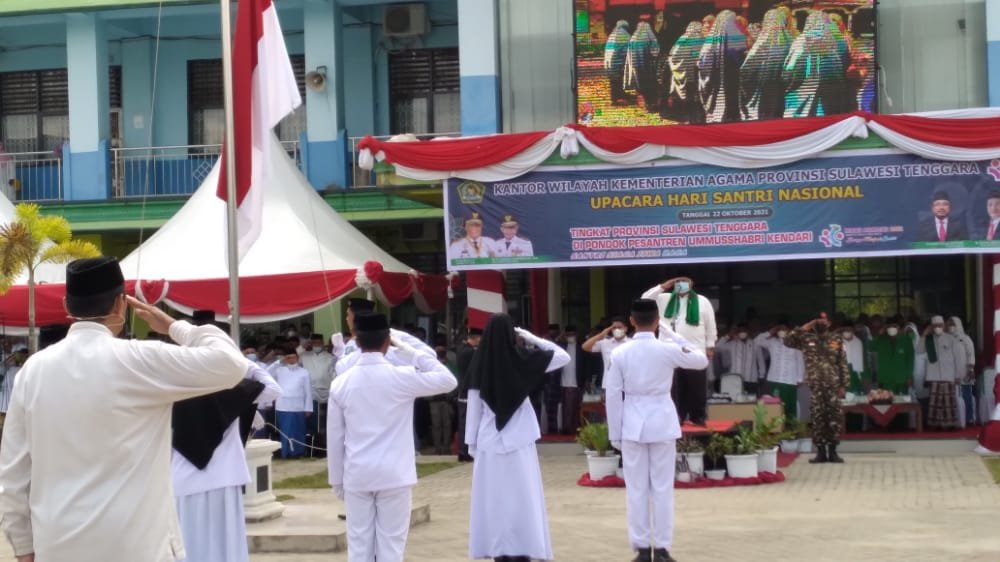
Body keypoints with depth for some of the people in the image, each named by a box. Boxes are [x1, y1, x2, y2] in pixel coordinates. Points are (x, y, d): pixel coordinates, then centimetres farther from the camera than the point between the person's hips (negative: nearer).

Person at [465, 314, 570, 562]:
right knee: (522, 497, 2)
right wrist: (533, 338, 3)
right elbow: (563, 356, 2)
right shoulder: (522, 358, -7)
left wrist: (471, 441, 7)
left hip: (489, 440, 1)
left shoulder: (479, 362, -5)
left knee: (493, 497, 6)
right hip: (518, 439, -1)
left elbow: (474, 405, 0)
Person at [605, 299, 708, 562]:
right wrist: (673, 334, 9)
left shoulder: (620, 353, -4)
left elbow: (613, 395, -2)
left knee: (636, 489, 6)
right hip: (662, 424, 0)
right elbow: (702, 360, 9)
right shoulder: (668, 349, -7)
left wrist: (615, 433, 6)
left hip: (632, 425, 0)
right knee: (662, 488, 6)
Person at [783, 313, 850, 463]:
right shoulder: (806, 339, 7)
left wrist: (844, 385, -2)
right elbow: (787, 341, -6)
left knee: (834, 417, 0)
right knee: (818, 418, 1)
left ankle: (833, 451, 7)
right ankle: (821, 452, 6)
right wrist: (803, 329, -7)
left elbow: (843, 364, 5)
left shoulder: (836, 340, 7)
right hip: (815, 386, 0)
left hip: (833, 385, 0)